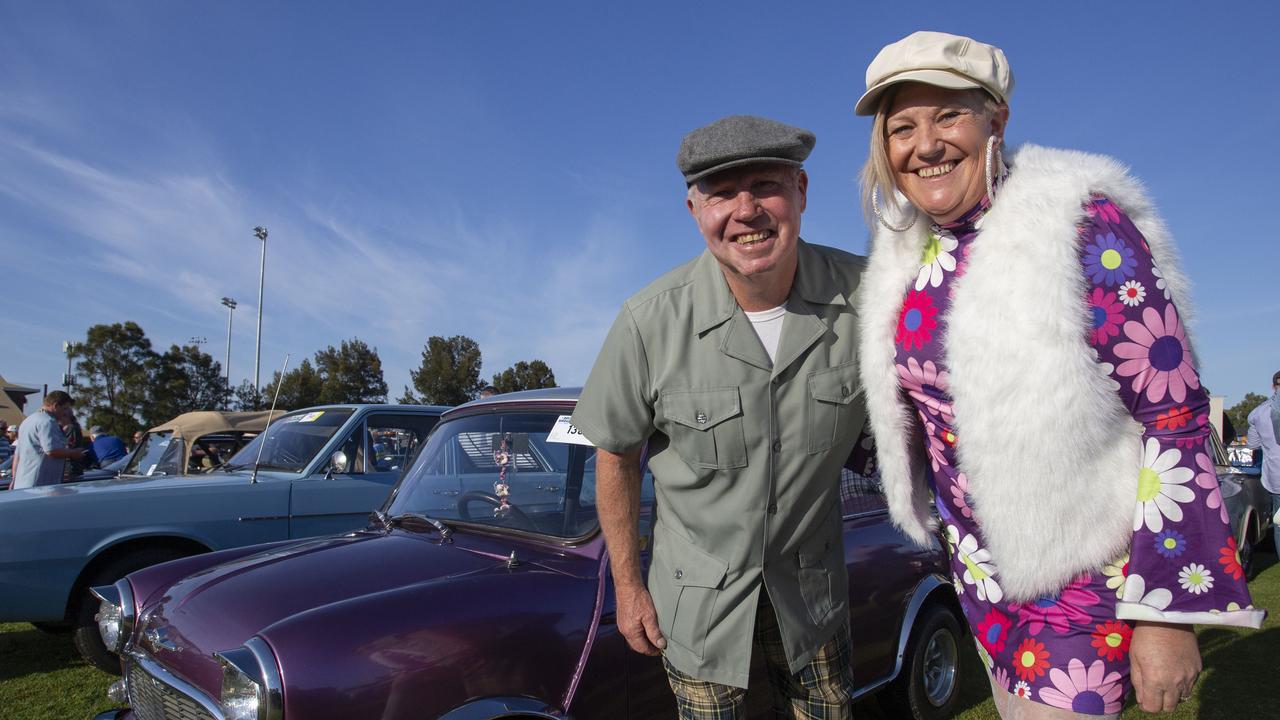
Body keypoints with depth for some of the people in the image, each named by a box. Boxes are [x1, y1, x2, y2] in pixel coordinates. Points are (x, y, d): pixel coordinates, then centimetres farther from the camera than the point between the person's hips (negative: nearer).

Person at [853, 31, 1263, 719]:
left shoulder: (1083, 228, -18)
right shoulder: (906, 263, 0)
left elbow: (1175, 418, -17)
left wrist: (1168, 609, -18)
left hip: (1080, 559, -5)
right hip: (981, 556, 6)